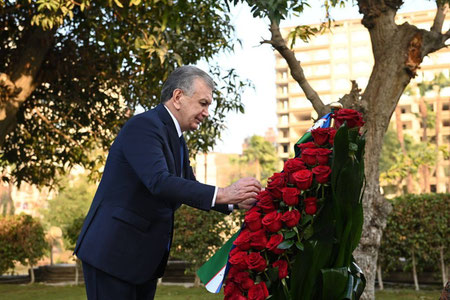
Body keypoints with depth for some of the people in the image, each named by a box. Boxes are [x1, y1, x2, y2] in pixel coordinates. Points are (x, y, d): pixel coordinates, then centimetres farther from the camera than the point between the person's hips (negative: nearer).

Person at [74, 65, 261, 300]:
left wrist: (236, 201, 4)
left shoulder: (176, 140, 13)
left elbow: (190, 189, 18)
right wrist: (222, 194, -29)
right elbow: (159, 182, -30)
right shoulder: (143, 126, -17)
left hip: (146, 255, 9)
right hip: (113, 252, -9)